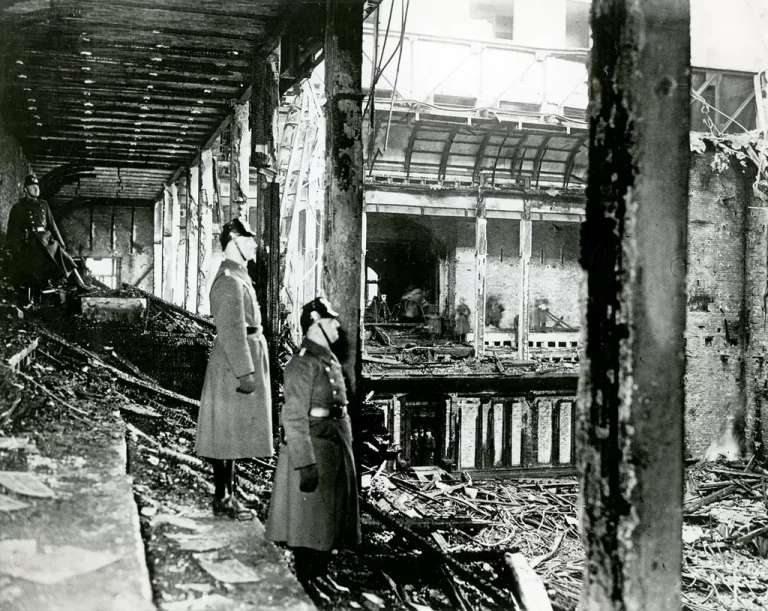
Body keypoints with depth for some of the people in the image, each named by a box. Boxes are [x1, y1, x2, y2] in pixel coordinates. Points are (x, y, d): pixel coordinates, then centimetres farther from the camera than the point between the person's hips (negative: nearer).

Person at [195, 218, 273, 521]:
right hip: (235, 364, -10)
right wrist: (245, 372, -22)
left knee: (232, 434, 14)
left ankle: (226, 494, 23)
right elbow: (232, 331, -22)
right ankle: (223, 499, 7)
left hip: (244, 359, 10)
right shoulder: (230, 281, -17)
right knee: (228, 433, -2)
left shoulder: (237, 275, 15)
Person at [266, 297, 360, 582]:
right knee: (309, 525, 0)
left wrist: (346, 451, 19)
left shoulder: (330, 360, 13)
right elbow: (294, 419, -20)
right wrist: (306, 464, -24)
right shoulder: (303, 364, -15)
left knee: (330, 522, 16)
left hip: (336, 449, 9)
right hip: (313, 449, -9)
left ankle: (321, 577, 29)